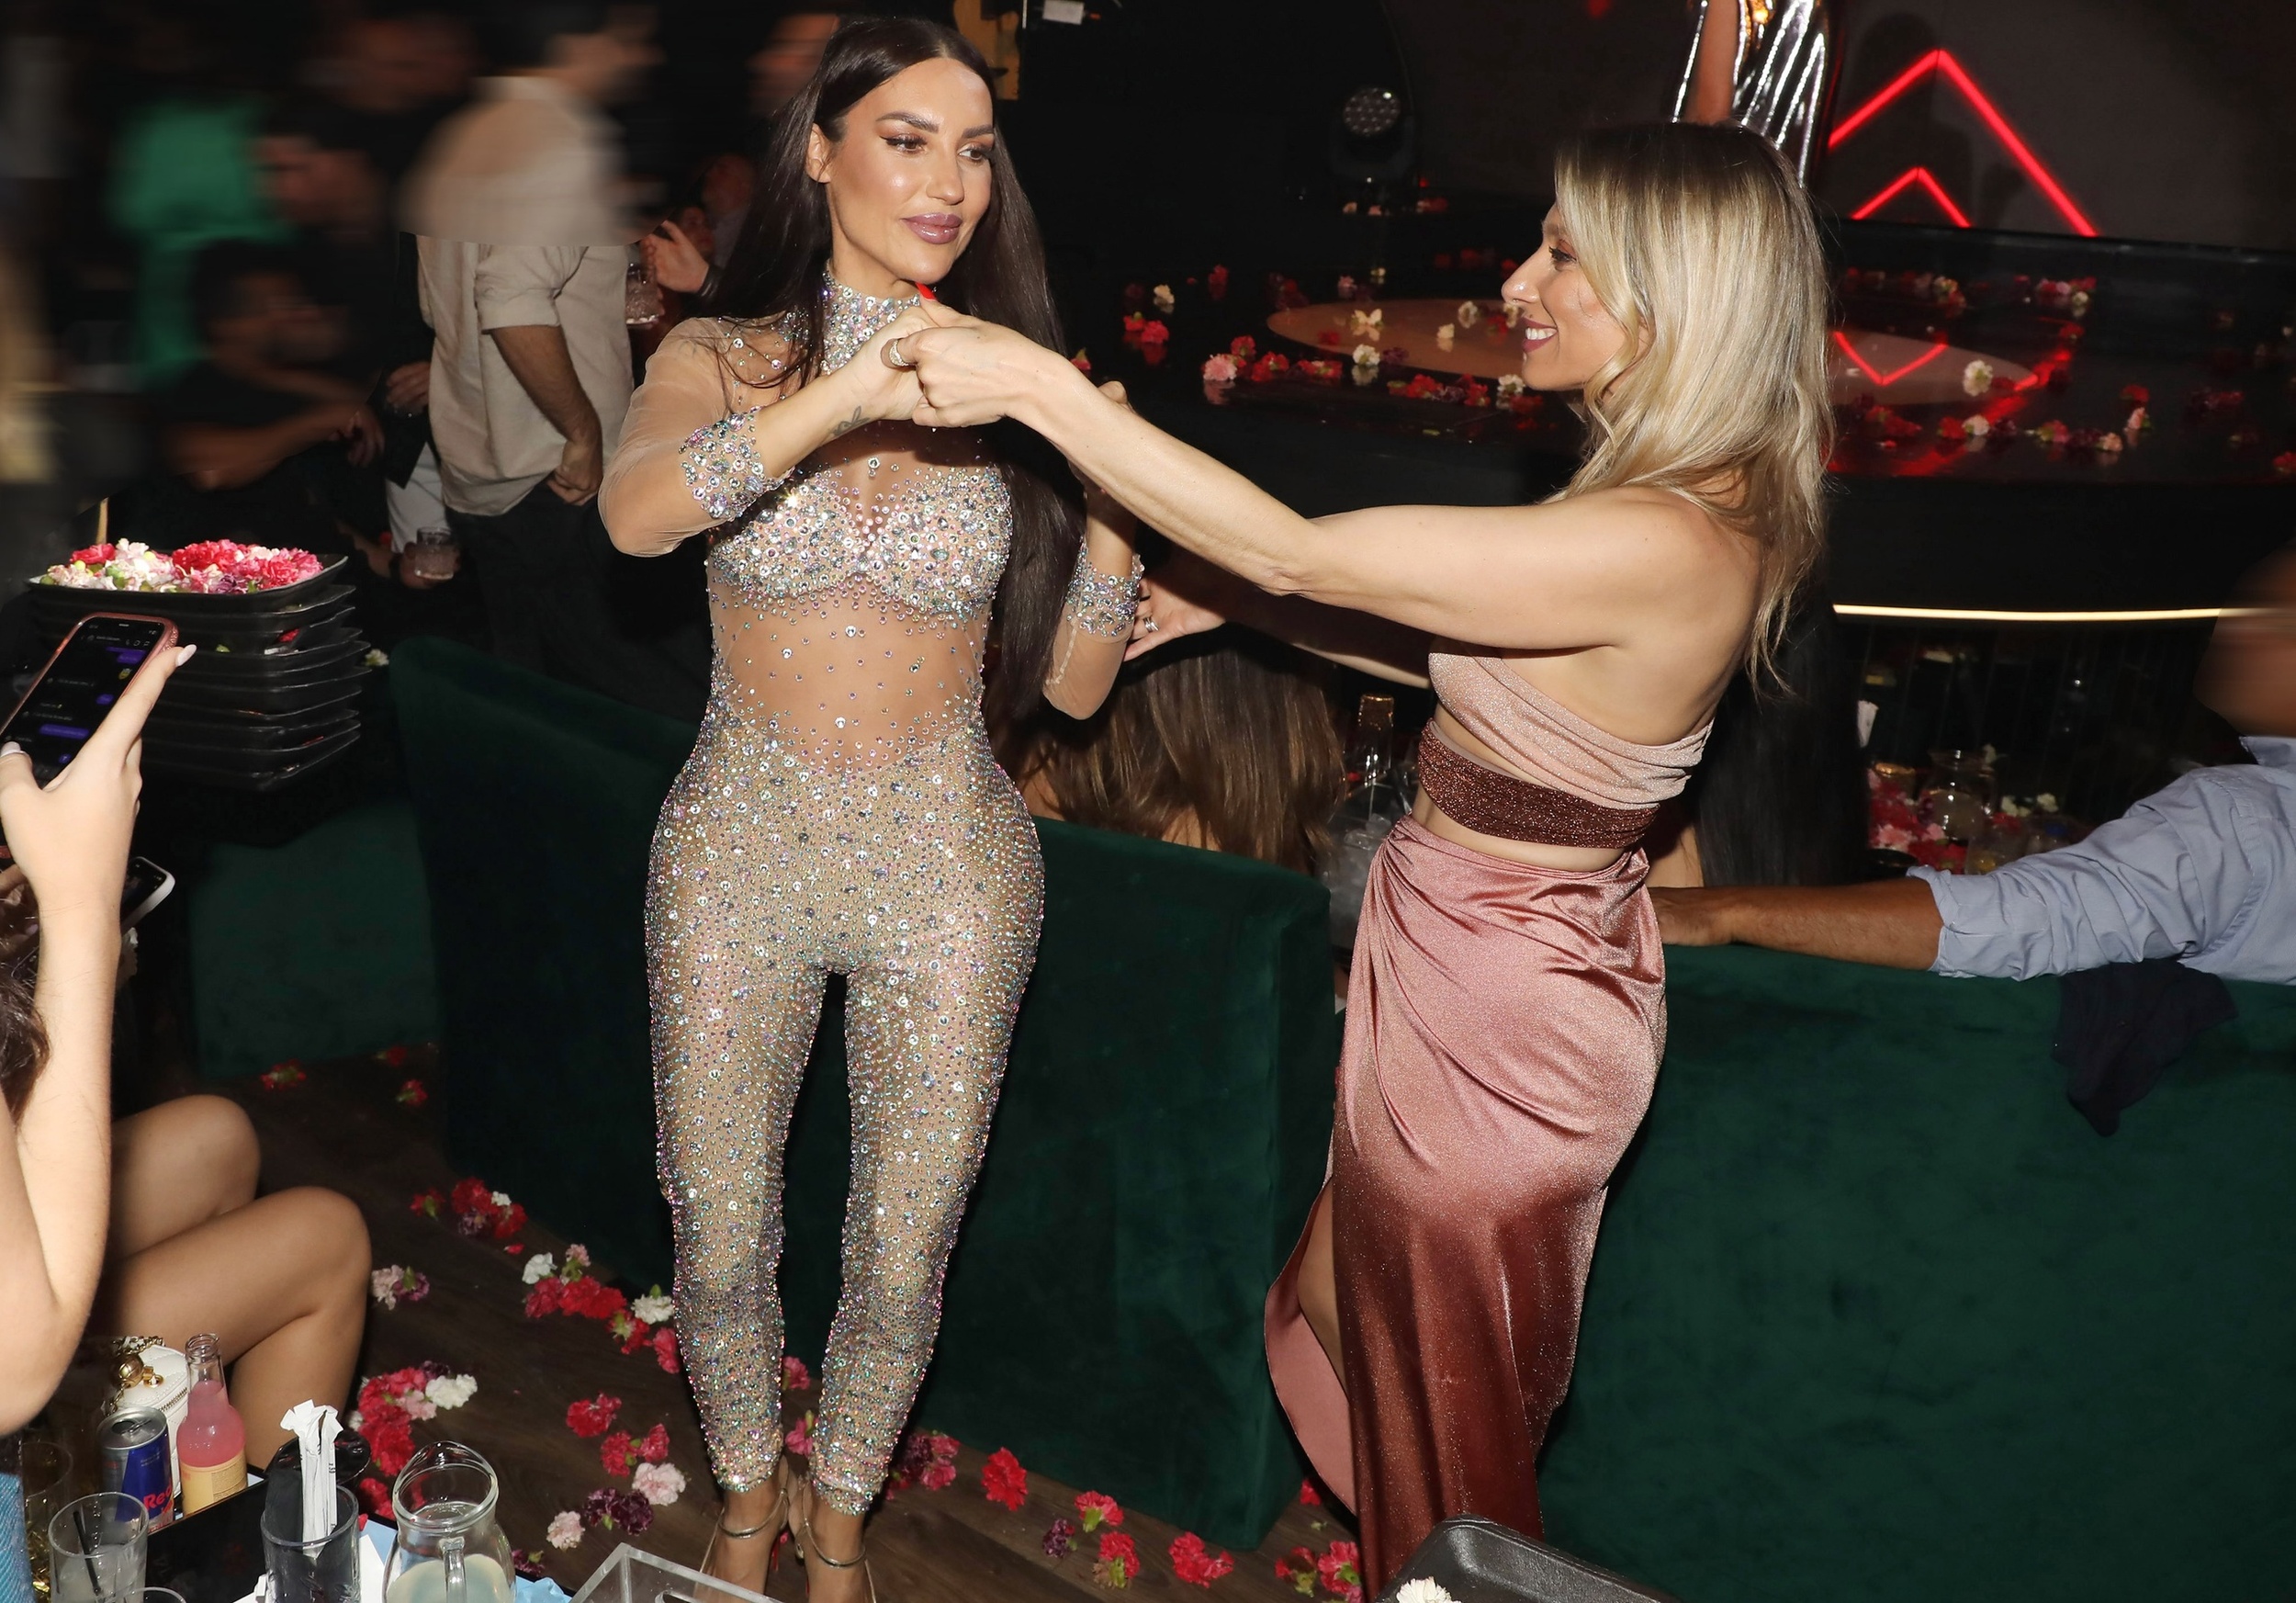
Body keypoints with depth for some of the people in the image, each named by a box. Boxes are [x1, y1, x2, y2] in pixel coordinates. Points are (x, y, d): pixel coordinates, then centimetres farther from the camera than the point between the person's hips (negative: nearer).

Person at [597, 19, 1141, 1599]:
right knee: (721, 1241, 13)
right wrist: (848, 394, -41)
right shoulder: (721, 360, -3)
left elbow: (1071, 683, 0)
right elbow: (637, 510, -27)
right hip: (741, 854, 0)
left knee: (903, 1259, 11)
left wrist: (1108, 506, -16)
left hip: (947, 871, 1)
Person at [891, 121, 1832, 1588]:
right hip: (1512, 963, 10)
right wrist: (1234, 610, 8)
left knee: (1445, 1401, 15)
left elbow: (1302, 553, -30)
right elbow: (1479, 669, 11)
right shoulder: (1698, 508, 2)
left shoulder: (1655, 547, -29)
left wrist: (1040, 387, -27)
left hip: (1490, 1002, -9)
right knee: (1356, 1301, 28)